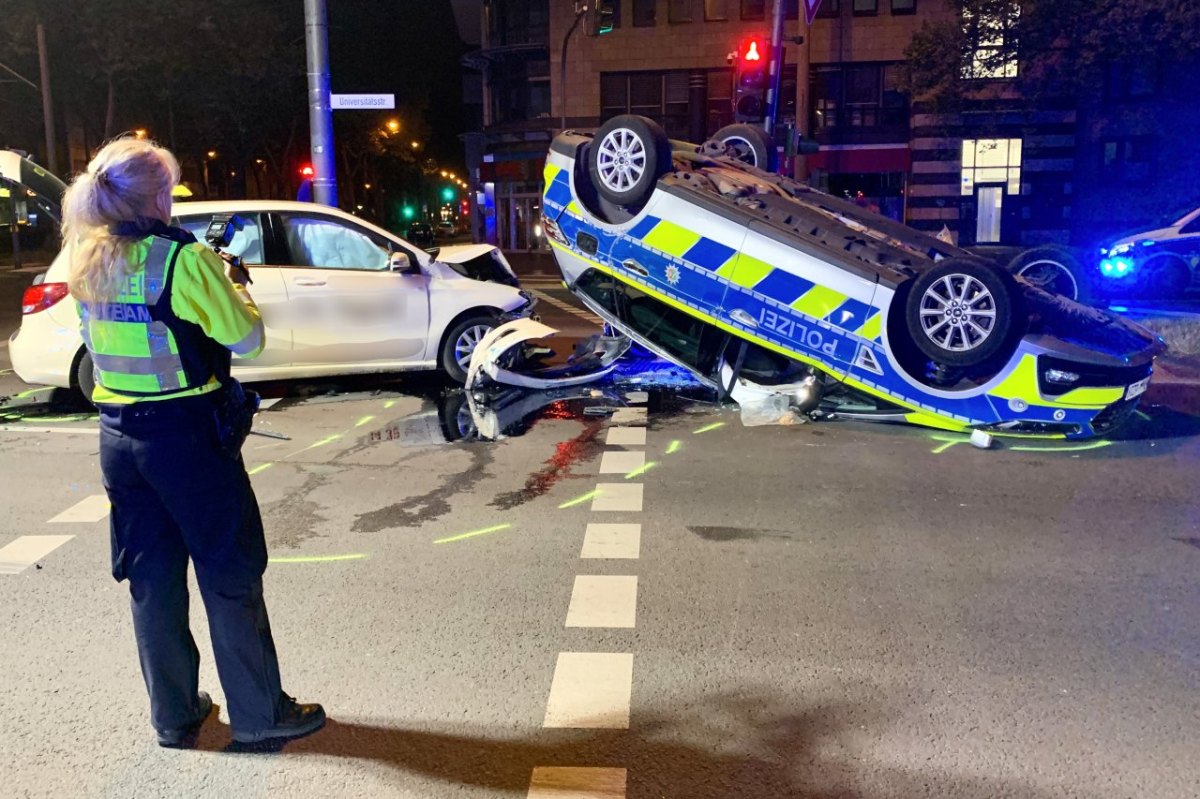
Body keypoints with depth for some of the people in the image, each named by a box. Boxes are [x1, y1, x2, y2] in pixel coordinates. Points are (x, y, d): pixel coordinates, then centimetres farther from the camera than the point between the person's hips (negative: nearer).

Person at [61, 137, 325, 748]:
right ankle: (259, 713, 16)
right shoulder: (185, 260, -16)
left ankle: (173, 715, 27)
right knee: (229, 576, 5)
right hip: (186, 432, -6)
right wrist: (235, 285, 6)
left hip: (119, 435, 7)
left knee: (152, 577, 15)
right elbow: (246, 339, -11)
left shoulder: (88, 264, 5)